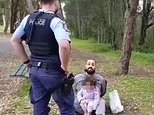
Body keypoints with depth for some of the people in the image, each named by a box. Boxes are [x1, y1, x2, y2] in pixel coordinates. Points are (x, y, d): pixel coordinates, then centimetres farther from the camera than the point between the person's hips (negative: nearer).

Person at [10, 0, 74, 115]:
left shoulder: (28, 19, 4)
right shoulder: (55, 21, -17)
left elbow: (14, 40, 11)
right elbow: (64, 45, -33)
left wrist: (27, 61, 12)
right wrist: (64, 66, -17)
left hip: (34, 70, 7)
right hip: (53, 72, -6)